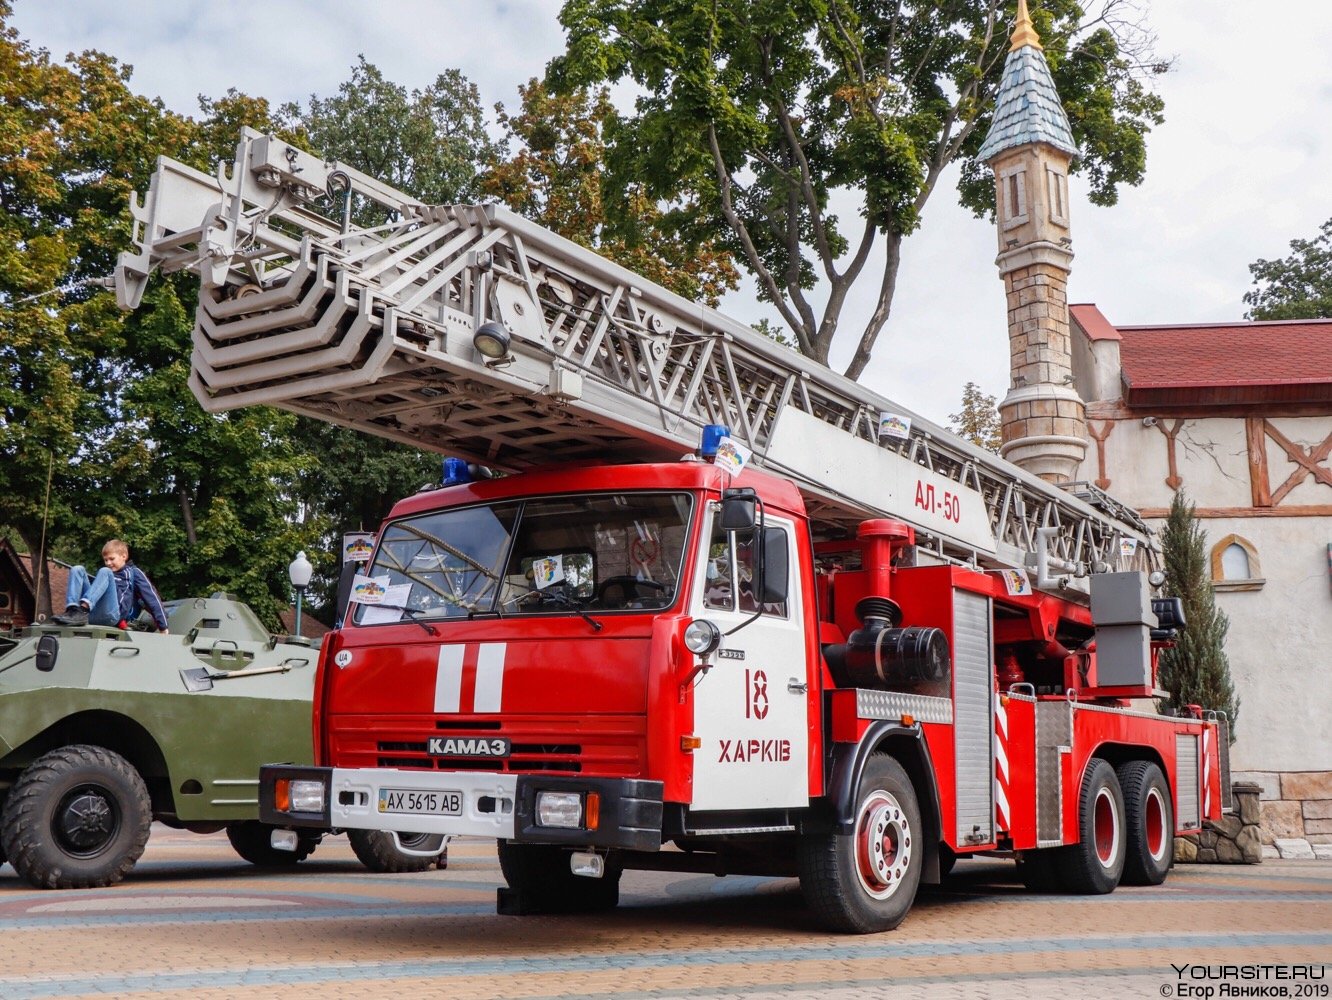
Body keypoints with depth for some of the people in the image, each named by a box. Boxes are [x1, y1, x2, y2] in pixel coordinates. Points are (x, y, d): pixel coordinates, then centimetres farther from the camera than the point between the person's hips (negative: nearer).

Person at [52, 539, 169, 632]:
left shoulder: (133, 572, 21)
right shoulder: (105, 576, 40)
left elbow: (152, 598, 11)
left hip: (112, 615, -5)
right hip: (91, 615, 5)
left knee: (105, 572, -21)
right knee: (78, 569, -3)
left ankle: (83, 610, -43)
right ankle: (72, 610, -31)